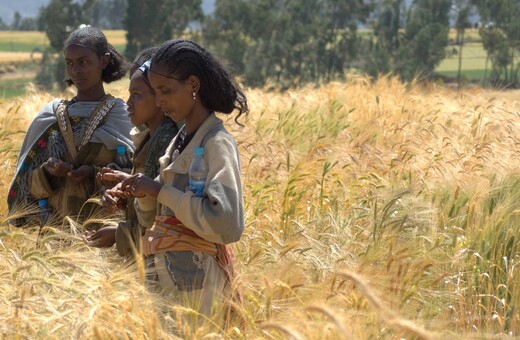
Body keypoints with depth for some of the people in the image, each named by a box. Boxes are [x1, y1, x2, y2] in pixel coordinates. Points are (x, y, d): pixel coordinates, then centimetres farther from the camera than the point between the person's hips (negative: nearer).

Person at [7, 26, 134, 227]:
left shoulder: (122, 113, 1)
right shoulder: (51, 114, 7)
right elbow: (29, 185, 7)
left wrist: (96, 173, -15)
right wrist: (48, 172, -13)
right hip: (56, 224, 2)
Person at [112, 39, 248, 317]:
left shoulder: (217, 143, -11)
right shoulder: (180, 139, 14)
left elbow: (227, 225, -24)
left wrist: (161, 191, -17)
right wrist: (144, 195, -3)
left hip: (190, 276, -8)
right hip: (162, 271, 8)